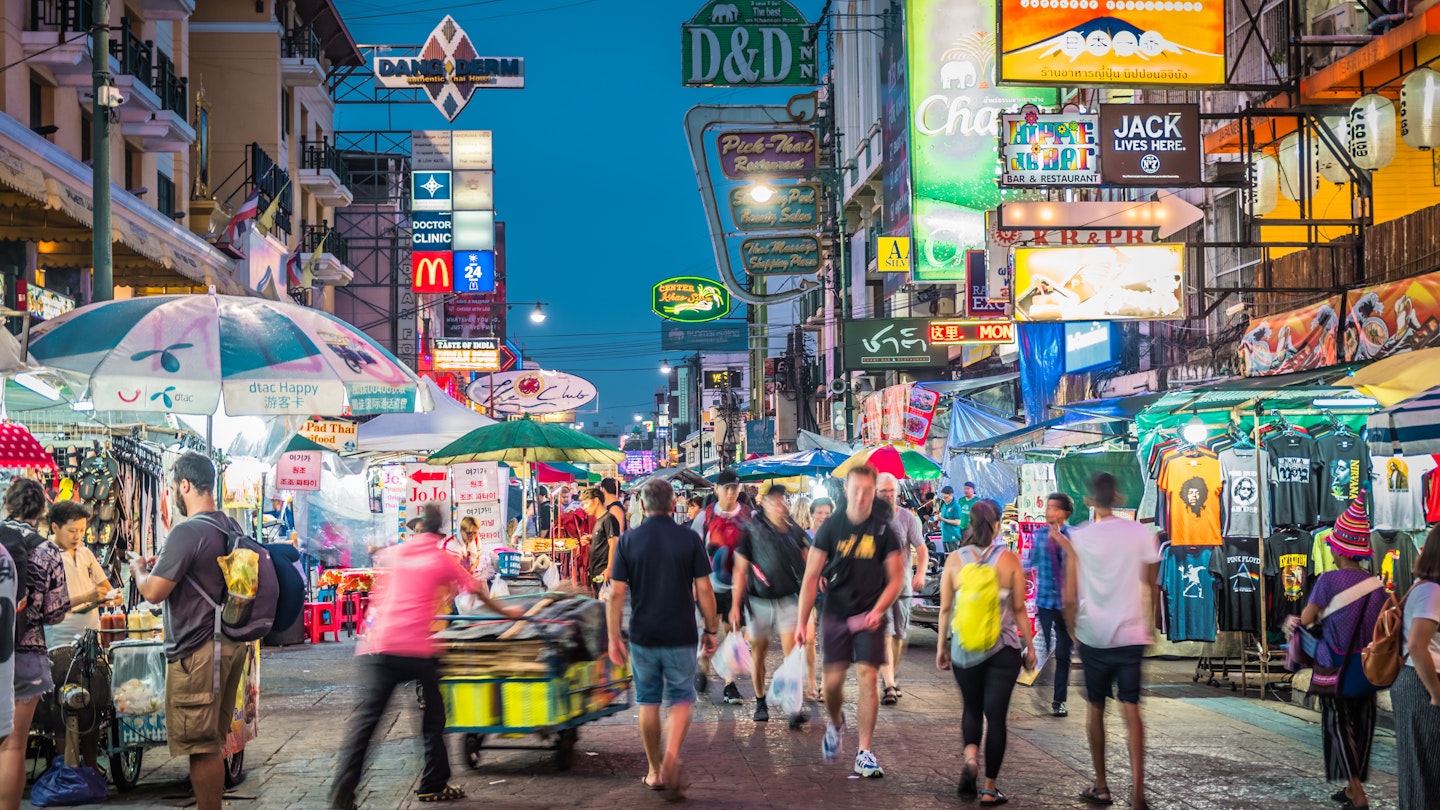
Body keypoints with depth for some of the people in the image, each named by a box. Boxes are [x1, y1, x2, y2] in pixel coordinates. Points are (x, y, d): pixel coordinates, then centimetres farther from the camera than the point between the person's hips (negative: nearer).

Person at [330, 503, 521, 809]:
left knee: (367, 716, 1)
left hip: (379, 644, 2)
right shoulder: (444, 560, 10)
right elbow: (477, 591, 18)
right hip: (418, 650, -2)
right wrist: (506, 612, 36)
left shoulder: (395, 553, 16)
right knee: (432, 715, 15)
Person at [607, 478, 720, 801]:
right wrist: (711, 630, 6)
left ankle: (654, 771, 21)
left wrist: (614, 638, 1)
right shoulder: (690, 539, -5)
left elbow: (617, 594, -5)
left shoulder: (628, 541, -3)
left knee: (648, 702, 14)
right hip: (680, 637, -1)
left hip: (643, 637, 1)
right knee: (681, 700, 9)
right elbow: (704, 590, -5)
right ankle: (671, 757, -15)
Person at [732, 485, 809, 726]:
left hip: (789, 599, 1)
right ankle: (760, 702, 25)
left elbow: (807, 563, 16)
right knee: (758, 651, 9)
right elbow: (741, 569, -1)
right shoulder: (753, 531, -4)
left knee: (792, 651, -10)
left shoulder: (795, 531, 4)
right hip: (759, 601, -1)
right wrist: (735, 606, -3)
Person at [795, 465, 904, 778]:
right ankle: (834, 723, 36)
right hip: (836, 613, 1)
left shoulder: (883, 530, -3)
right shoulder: (831, 527, -3)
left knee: (868, 678, -8)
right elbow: (811, 576, -1)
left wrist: (878, 609, -14)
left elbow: (896, 578, 1)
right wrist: (802, 622, -5)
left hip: (870, 615, -1)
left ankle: (864, 753, -2)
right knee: (833, 679, 3)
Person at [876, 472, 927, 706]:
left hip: (902, 584, 2)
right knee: (884, 633, -13)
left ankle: (893, 679, 28)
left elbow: (921, 549, -3)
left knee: (899, 635, 10)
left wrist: (920, 573, -19)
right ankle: (889, 686, -18)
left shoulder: (908, 518, 2)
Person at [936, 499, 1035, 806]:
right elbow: (1019, 609, -2)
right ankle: (990, 789, 7)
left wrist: (941, 646, 10)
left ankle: (970, 757, -7)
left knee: (972, 708, 20)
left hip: (964, 648, 1)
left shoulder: (955, 559, -3)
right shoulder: (1009, 559, -6)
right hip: (1003, 648, -1)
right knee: (996, 714, 5)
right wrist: (1029, 646, 8)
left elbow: (945, 608, 0)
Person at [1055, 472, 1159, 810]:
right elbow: (1151, 582, 10)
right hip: (1131, 635, 1)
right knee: (1131, 709, 0)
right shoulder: (1139, 532, -1)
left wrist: (1072, 627, 9)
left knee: (1096, 709, 14)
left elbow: (1070, 596, -7)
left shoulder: (1079, 537, -6)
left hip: (1094, 636, -1)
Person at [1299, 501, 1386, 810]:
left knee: (1338, 725, 2)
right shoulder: (1377, 584, -3)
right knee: (1362, 725, 13)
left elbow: (1306, 619, -10)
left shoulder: (1329, 580, -15)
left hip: (1335, 665, -4)